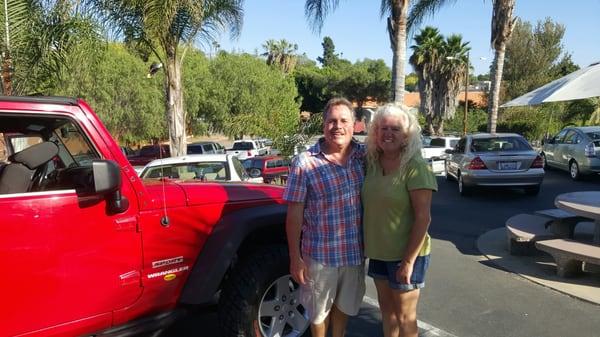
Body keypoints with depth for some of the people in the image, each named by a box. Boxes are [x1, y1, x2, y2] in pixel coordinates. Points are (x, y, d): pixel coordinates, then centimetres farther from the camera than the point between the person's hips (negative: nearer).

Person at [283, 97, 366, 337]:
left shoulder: (365, 156, -3)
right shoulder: (305, 163, -13)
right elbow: (294, 214, -10)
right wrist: (295, 258, -10)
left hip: (356, 250, 3)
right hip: (320, 253, -3)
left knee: (345, 304, 23)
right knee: (319, 309, 17)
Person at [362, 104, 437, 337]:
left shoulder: (415, 167, -17)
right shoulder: (371, 163, 0)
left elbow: (423, 218, -18)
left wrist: (409, 260, -19)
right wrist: (366, 243, 4)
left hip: (405, 254, -5)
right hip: (378, 251, 6)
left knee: (404, 315, 11)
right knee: (386, 307, 21)